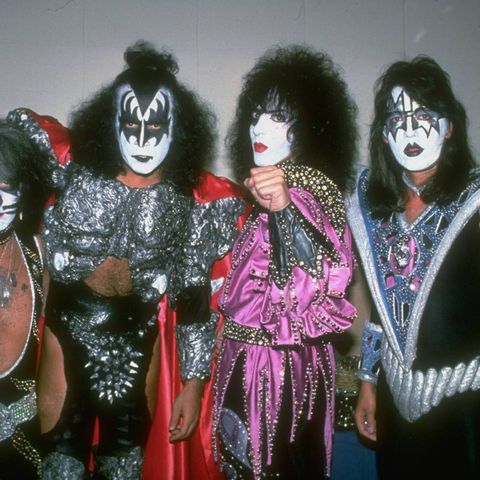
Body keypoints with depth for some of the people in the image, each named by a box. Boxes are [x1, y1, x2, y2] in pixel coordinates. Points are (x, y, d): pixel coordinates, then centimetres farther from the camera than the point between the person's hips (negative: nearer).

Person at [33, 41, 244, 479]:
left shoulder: (188, 206, -2)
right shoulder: (79, 179, -3)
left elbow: (195, 303, -1)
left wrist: (193, 384, -2)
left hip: (137, 354, 1)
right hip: (70, 340, -1)